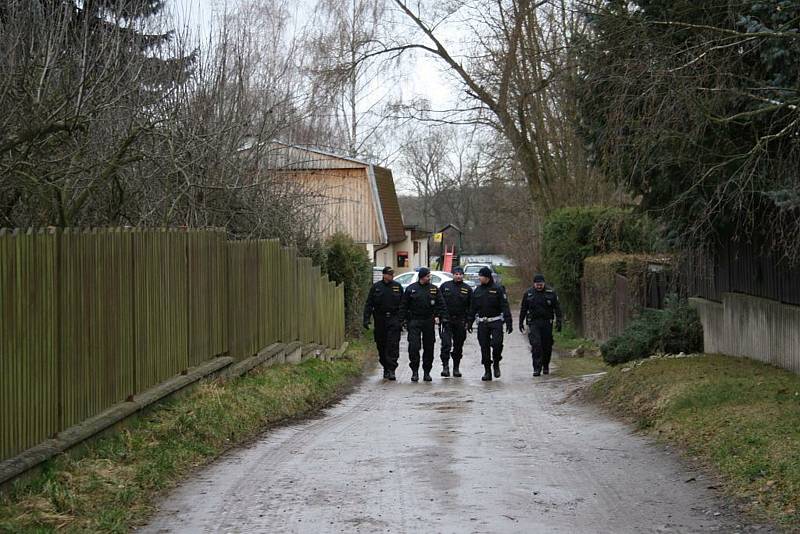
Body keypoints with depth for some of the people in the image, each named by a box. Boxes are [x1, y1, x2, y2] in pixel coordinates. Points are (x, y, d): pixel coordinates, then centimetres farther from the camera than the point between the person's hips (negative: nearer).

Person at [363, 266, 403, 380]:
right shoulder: (376, 287, 4)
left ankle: (391, 369, -13)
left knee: (393, 345, -11)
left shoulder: (398, 287, 7)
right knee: (381, 345, 8)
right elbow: (368, 304, 4)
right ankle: (385, 368, 21)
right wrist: (366, 319, -5)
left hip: (394, 319, -1)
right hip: (380, 319, 1)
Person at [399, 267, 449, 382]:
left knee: (429, 348, 5)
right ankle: (415, 371, 0)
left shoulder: (434, 289, 7)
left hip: (429, 322, 2)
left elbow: (441, 305, 6)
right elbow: (403, 305, 5)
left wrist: (443, 317, -5)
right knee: (413, 347, -9)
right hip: (414, 322, -2)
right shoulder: (411, 289, 3)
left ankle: (427, 372, 15)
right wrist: (403, 319, -2)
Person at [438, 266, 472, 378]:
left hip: (460, 321, 2)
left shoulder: (467, 289, 7)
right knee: (446, 344, -12)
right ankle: (445, 366, -9)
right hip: (446, 320, -2)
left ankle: (456, 368, 17)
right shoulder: (445, 286, 4)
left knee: (458, 346, 8)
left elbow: (471, 306, 7)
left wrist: (468, 321, 0)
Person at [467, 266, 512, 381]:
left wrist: (508, 322, -11)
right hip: (482, 323, 4)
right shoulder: (477, 291, 11)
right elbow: (472, 308, 17)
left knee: (497, 343, -17)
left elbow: (505, 307, -5)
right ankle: (487, 371, 11)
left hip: (496, 322, -4)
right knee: (484, 347, 3)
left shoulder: (498, 289, -2)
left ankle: (496, 363, 8)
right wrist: (469, 323, 13)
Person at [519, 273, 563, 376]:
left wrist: (558, 321, -3)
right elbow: (523, 309, 11)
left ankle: (546, 366, 22)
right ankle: (537, 368, -13)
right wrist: (521, 322, 10)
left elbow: (557, 308, 4)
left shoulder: (551, 293, 1)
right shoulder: (528, 293, 3)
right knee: (536, 345, -12)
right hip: (533, 323, -1)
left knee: (547, 346, 5)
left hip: (547, 323, 1)